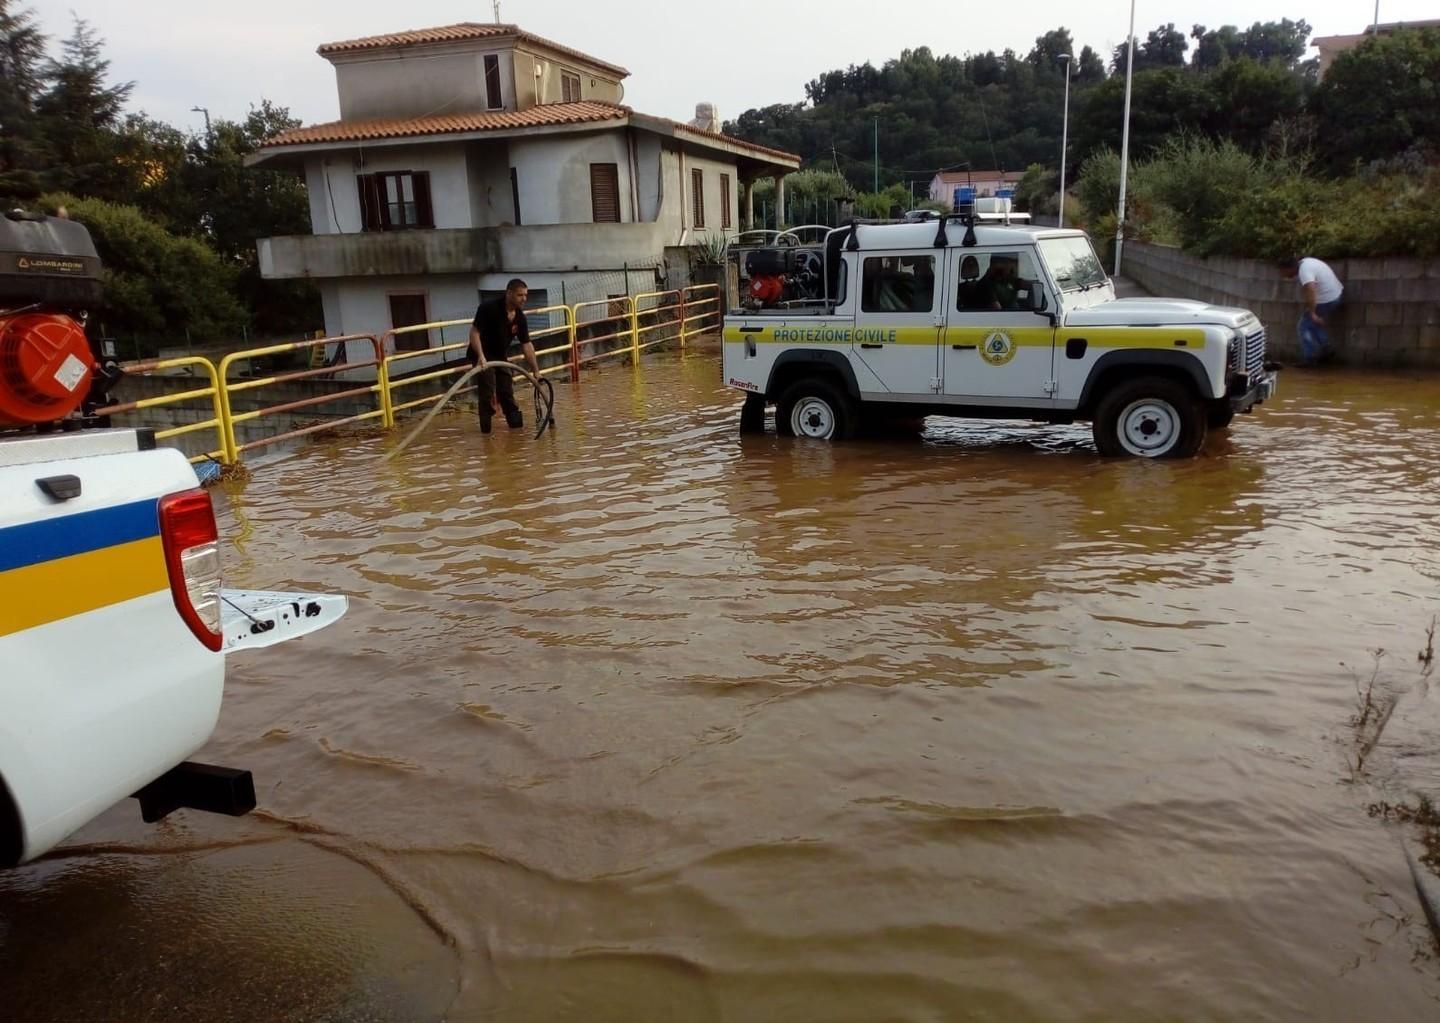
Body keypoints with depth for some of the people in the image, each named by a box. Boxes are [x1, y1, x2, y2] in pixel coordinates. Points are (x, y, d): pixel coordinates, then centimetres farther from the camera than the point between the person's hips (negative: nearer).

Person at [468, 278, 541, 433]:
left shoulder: (520, 317, -5)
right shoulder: (489, 308, -23)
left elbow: (526, 345, -1)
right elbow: (474, 332, -27)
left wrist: (536, 370, -3)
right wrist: (481, 356, -38)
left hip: (501, 357, 6)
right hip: (482, 356, -6)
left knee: (507, 390, 10)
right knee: (487, 391, -13)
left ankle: (515, 421, 22)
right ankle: (486, 426, -3)